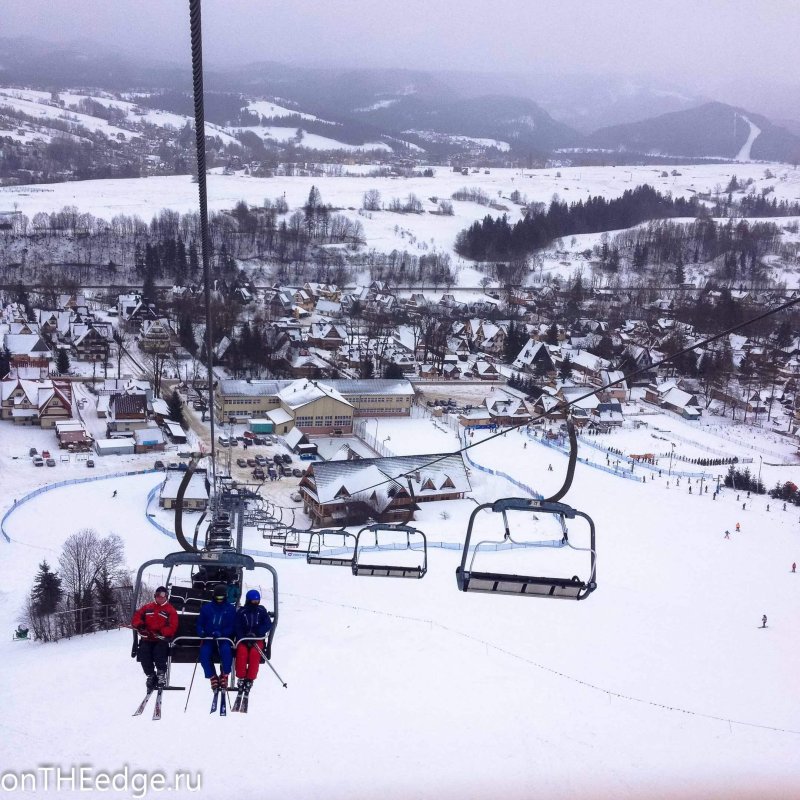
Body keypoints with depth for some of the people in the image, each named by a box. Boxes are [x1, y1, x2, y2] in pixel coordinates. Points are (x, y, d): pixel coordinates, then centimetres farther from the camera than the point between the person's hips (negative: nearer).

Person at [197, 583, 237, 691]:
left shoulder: (231, 609, 8)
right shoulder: (206, 608, 13)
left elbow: (233, 627, 0)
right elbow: (200, 623, 16)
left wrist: (221, 633, -18)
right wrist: (201, 632, -8)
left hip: (224, 638, -2)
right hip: (208, 638, 2)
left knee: (226, 650, -35)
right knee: (204, 653, -30)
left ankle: (224, 675, -13)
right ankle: (212, 677, -10)